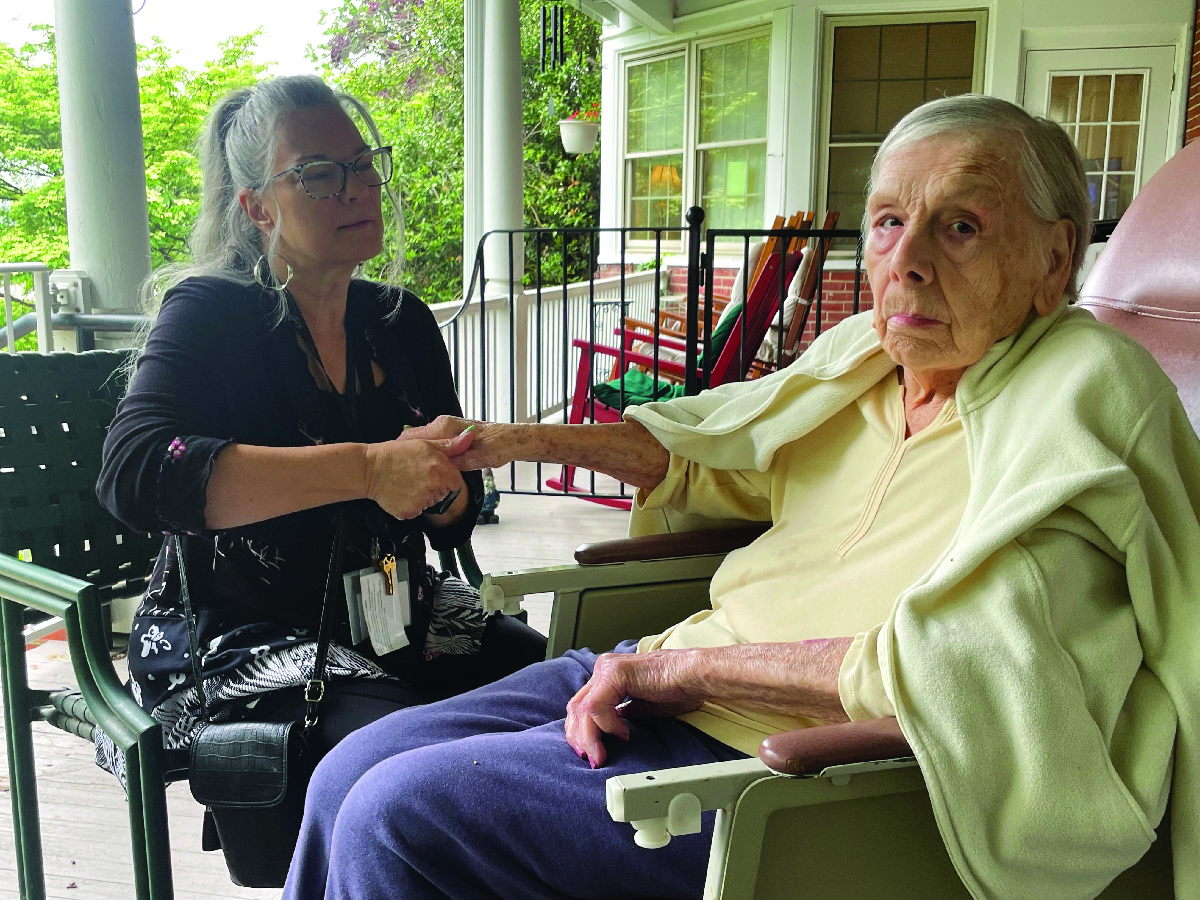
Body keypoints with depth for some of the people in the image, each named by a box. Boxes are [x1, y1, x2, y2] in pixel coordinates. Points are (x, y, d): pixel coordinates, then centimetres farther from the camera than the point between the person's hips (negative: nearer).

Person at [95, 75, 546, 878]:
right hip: (242, 642, -5)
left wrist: (437, 485, -16)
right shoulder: (211, 312, -8)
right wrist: (367, 470, -35)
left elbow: (458, 522, 9)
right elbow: (133, 472, -28)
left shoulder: (403, 322, 7)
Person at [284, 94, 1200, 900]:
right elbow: (712, 445, 24)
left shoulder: (1088, 391, -14)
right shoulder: (865, 353, 8)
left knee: (396, 815, -15)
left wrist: (686, 667, -19)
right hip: (665, 680, 8)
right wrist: (509, 441, 16)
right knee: (350, 775, 1)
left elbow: (944, 665, -27)